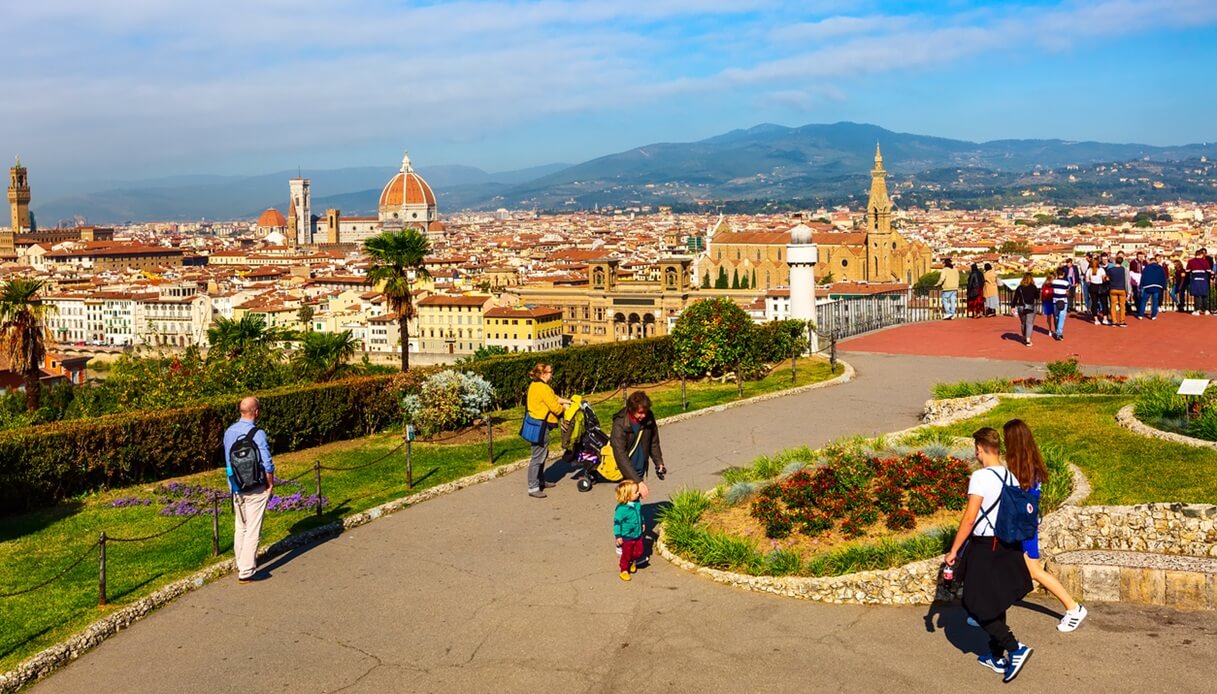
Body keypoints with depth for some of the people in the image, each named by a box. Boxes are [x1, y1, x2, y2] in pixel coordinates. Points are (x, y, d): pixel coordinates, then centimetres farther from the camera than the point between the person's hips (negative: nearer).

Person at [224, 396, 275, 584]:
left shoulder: (229, 432, 0)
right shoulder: (257, 434, -20)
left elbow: (228, 461, 9)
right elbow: (267, 465, -18)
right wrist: (270, 485, -2)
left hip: (236, 487, 7)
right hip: (256, 489, -7)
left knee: (240, 528, 20)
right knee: (253, 531, -1)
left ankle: (241, 563, 33)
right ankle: (246, 572, 1)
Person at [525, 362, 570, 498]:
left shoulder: (534, 385, 10)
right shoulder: (543, 388, -21)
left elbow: (553, 398, 16)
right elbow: (555, 407, -17)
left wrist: (566, 401, 9)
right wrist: (565, 408, 2)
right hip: (540, 426, -11)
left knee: (542, 454, 22)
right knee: (538, 457, -6)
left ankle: (540, 481, 34)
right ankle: (533, 488, -3)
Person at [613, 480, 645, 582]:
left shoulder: (637, 504, -9)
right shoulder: (621, 509, -28)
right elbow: (617, 522, -20)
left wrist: (642, 523, 22)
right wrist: (618, 536, -16)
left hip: (638, 535, 6)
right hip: (627, 538, -6)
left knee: (639, 552, 15)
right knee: (626, 554, 10)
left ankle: (633, 562, 47)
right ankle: (624, 570, 33)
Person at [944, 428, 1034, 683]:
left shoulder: (980, 477, -18)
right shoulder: (1011, 477, 4)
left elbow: (969, 518, -20)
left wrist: (954, 551, -13)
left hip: (984, 548, -8)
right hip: (1007, 547, 8)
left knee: (976, 606, 4)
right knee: (995, 603, 18)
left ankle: (1015, 648, -6)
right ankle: (996, 656, 27)